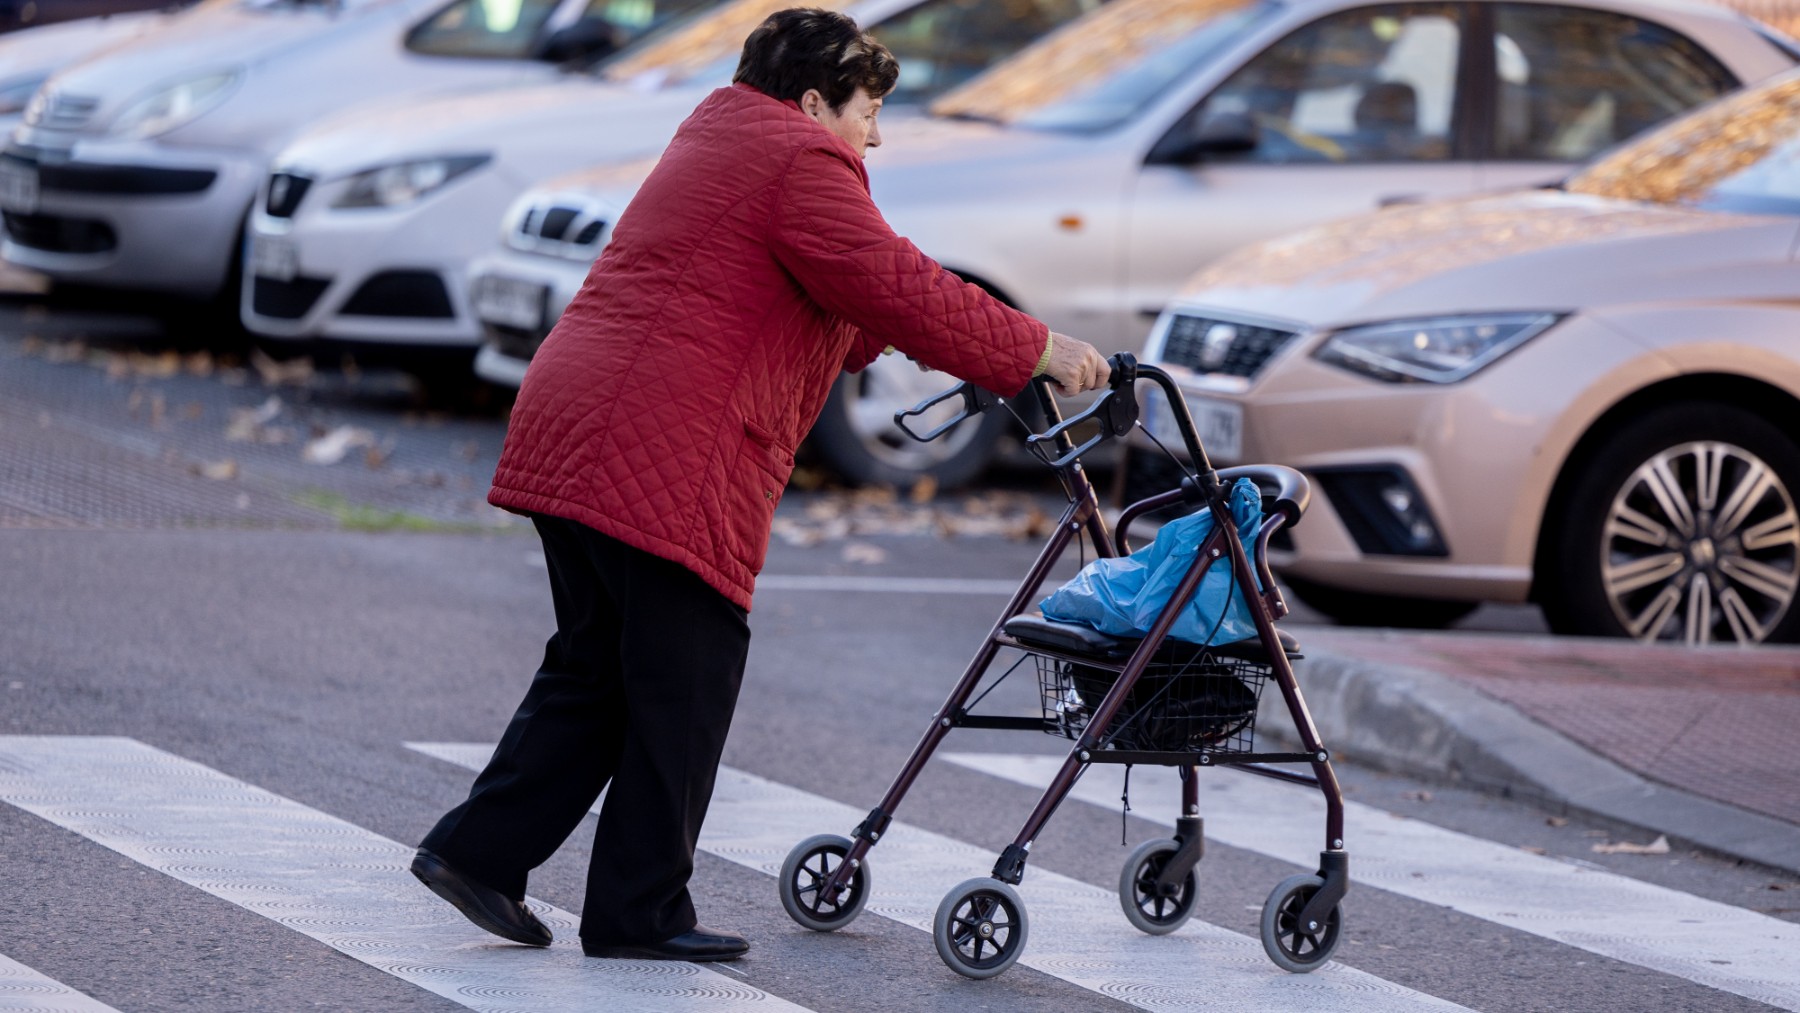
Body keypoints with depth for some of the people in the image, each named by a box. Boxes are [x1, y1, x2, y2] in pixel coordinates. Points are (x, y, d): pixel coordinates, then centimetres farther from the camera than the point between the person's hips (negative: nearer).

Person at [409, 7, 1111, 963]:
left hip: (565, 441, 10)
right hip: (665, 460, -10)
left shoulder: (719, 137, 26)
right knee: (683, 687, -1)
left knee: (595, 670, 17)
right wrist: (1036, 352, -3)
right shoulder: (800, 164, -6)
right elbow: (898, 289, -10)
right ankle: (639, 913, 4)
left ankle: (475, 850, 14)